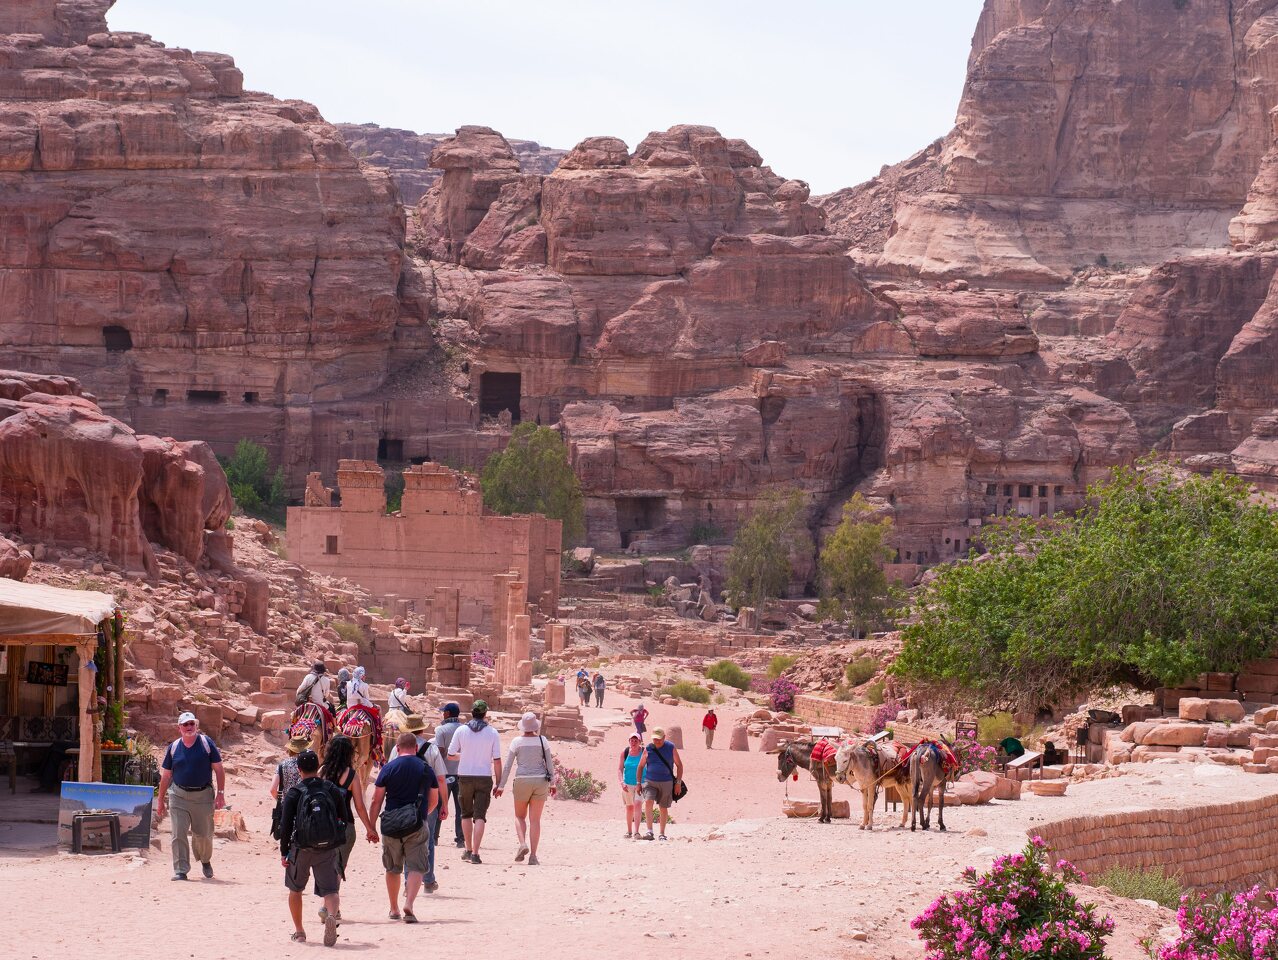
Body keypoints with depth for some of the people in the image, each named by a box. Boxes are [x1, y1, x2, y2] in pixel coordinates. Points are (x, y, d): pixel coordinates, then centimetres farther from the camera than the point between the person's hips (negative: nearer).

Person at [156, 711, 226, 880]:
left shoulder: (206, 743, 0)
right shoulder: (174, 747, 5)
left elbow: (218, 769, 1)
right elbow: (166, 775, 10)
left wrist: (220, 793, -6)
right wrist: (161, 801, 9)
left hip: (203, 796, -1)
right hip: (179, 795, 1)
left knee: (204, 834, 7)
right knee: (179, 834, -6)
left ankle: (205, 860, 35)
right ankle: (181, 870, -3)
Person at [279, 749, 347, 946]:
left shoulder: (294, 793, -4)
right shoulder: (332, 790, 4)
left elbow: (285, 824, -6)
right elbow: (343, 820, 8)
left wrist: (284, 852, 0)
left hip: (301, 848, -1)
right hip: (327, 849, 1)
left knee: (295, 889, 19)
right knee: (330, 890, 0)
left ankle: (299, 932, 23)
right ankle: (332, 915, -32)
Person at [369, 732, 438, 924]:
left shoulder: (389, 768, -3)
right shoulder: (426, 769, 2)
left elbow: (376, 801, -3)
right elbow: (434, 801, 11)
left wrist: (371, 827, 3)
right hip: (417, 827, 0)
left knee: (392, 869, 15)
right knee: (416, 868, -1)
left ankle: (394, 909, 25)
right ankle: (409, 903, -23)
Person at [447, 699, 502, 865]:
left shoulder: (461, 731, -2)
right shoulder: (492, 733, -4)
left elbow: (450, 755, 2)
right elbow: (497, 760, -4)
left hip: (465, 777, 1)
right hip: (484, 777, -1)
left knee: (466, 814, 18)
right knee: (480, 816, -1)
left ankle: (468, 850, 23)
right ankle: (475, 853, -11)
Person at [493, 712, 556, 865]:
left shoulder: (517, 742, -3)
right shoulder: (542, 741, 0)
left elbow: (507, 766, -2)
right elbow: (549, 763, 1)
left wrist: (501, 786, 4)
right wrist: (552, 783, 11)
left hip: (522, 782, -1)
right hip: (540, 782, 1)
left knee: (520, 816, 16)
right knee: (535, 819, 4)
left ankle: (523, 844, -9)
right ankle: (533, 856, -1)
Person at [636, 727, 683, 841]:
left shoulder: (671, 748, -1)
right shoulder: (648, 749, 1)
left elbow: (679, 765, 5)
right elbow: (640, 767, 10)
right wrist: (638, 783, 3)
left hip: (666, 783, 0)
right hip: (650, 782, 0)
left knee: (664, 808, 7)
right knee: (648, 802, -22)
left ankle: (662, 833, 22)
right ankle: (649, 831, -25)